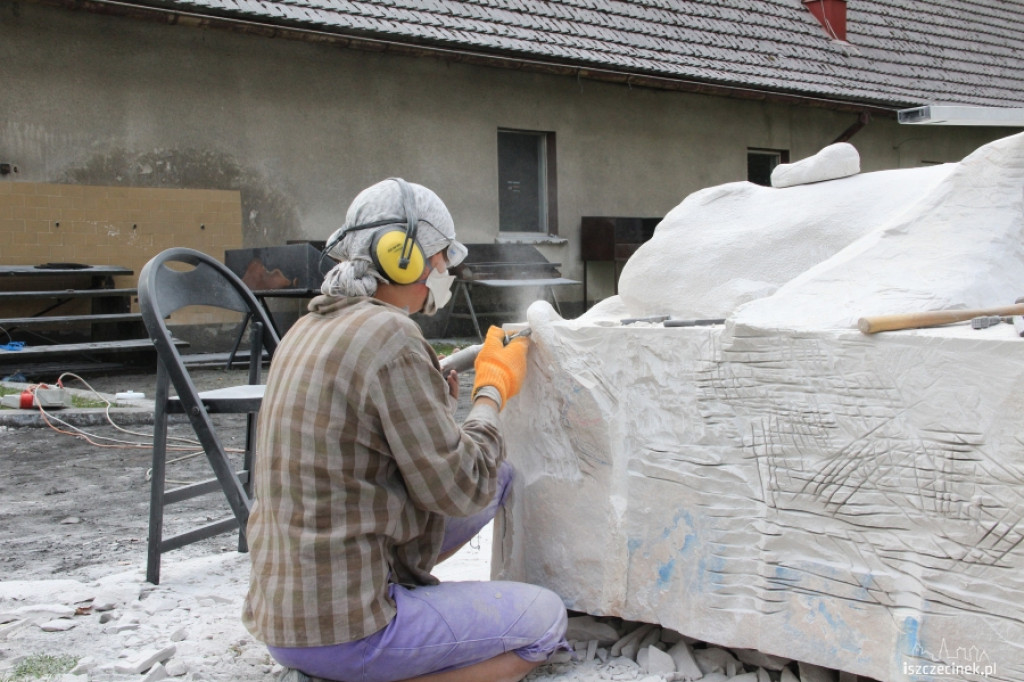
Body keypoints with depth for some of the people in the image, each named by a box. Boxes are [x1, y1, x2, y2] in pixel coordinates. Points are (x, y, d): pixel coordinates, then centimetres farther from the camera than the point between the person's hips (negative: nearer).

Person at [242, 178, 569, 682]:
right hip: (339, 634, -9)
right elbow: (461, 492, -16)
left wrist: (434, 401, 9)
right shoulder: (390, 336, -20)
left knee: (498, 475, 15)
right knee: (545, 619, 7)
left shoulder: (310, 328, 9)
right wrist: (494, 388, -3)